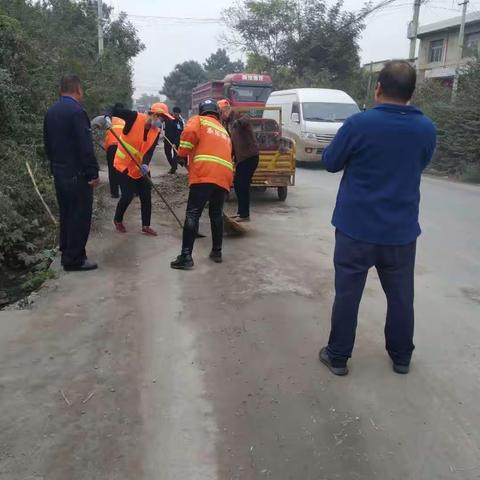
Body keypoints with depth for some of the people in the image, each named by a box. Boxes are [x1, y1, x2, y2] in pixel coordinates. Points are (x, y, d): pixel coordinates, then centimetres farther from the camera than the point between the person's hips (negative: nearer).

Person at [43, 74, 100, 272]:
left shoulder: (51, 111, 10)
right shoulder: (76, 111, -17)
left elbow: (47, 142, 17)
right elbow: (86, 146, -21)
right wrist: (93, 173, -17)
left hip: (59, 172, 9)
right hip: (77, 174, -9)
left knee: (66, 213, 17)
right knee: (80, 216, -1)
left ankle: (67, 254, 25)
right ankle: (74, 259, 4)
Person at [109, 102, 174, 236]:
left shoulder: (156, 132, -4)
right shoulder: (134, 118, -18)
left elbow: (150, 151, -12)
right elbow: (115, 111, -15)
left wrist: (145, 164, -30)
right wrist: (107, 118, -36)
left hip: (139, 167, 6)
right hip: (124, 164, -6)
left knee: (146, 196, 4)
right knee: (128, 195, -8)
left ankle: (146, 226, 17)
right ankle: (118, 220, 19)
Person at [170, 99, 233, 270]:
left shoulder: (199, 120, 15)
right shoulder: (224, 131, 33)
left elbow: (189, 133, -7)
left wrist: (182, 155, 4)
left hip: (204, 174, -6)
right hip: (224, 176, 6)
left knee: (192, 215, -7)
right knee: (216, 214, 20)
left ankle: (186, 257, -12)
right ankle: (217, 252, 26)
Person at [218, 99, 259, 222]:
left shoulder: (240, 116, -12)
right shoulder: (227, 123, 13)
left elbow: (246, 120, -37)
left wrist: (238, 122, -59)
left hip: (250, 156, -9)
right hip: (240, 158, 9)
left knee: (243, 184, -8)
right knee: (237, 184, 13)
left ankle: (245, 215, 0)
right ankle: (241, 211, 24)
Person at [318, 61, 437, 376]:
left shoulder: (359, 123, -15)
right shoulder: (427, 128, -2)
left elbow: (331, 162, -2)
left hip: (356, 228, -3)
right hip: (401, 230, 3)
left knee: (348, 293, 9)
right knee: (401, 296, 17)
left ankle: (338, 357, 20)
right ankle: (402, 357, 31)